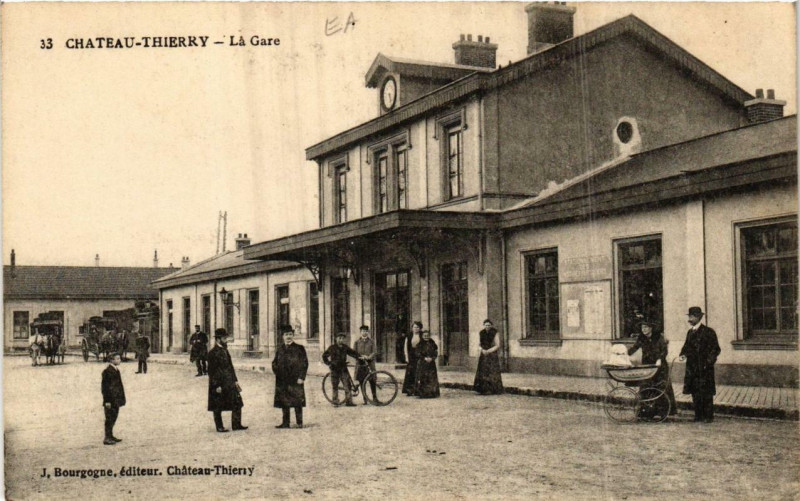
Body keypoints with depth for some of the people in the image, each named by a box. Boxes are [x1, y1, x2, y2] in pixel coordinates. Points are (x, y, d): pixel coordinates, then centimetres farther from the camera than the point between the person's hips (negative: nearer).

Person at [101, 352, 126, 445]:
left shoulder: (115, 370, 12)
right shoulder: (108, 371, -18)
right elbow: (105, 387, -20)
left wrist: (120, 399, 19)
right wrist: (107, 401, -21)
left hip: (116, 400, 9)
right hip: (110, 400, -9)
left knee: (113, 417, 16)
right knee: (109, 418, -3)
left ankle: (110, 436, 26)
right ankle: (107, 438, 3)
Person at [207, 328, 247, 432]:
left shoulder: (225, 350, 12)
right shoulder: (213, 353, -13)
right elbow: (212, 371, -15)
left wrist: (235, 380, 14)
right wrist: (216, 385, -17)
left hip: (229, 383, 8)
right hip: (219, 383, -8)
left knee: (237, 402, 4)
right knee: (218, 407, 4)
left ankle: (236, 424, 10)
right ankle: (219, 427, 14)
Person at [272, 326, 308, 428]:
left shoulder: (299, 348, 0)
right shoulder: (279, 349, 13)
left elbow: (304, 363, -4)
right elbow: (275, 363, 18)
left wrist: (301, 377, -11)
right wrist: (277, 371, -1)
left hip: (295, 380, -4)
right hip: (282, 381, 4)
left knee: (297, 402, -3)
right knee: (284, 402, 8)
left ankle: (299, 423, 2)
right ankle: (285, 423, 15)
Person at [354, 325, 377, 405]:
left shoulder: (371, 341, 8)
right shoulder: (357, 342, 9)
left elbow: (373, 352, 1)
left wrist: (368, 357, -18)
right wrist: (360, 357, -14)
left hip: (369, 363, -1)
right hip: (360, 364, 1)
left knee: (372, 381, -6)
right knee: (362, 382, 0)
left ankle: (374, 398, 5)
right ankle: (365, 400, 6)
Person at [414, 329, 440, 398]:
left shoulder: (432, 343, 9)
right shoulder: (420, 344, 0)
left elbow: (436, 352, 7)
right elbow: (417, 354, -4)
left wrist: (431, 358, -10)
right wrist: (425, 358, -15)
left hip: (431, 363, 3)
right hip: (422, 363, -3)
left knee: (432, 378, 0)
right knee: (422, 378, -6)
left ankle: (432, 393, 5)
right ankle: (422, 393, -2)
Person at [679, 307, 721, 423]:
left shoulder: (708, 332, -7)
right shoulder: (690, 332, 14)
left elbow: (715, 349, -7)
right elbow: (686, 346, 22)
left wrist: (709, 362, -16)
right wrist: (683, 354, 2)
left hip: (704, 369, -6)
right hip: (692, 368, 6)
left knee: (706, 393, -2)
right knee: (695, 393, 8)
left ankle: (708, 416, 5)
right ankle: (698, 415, 15)